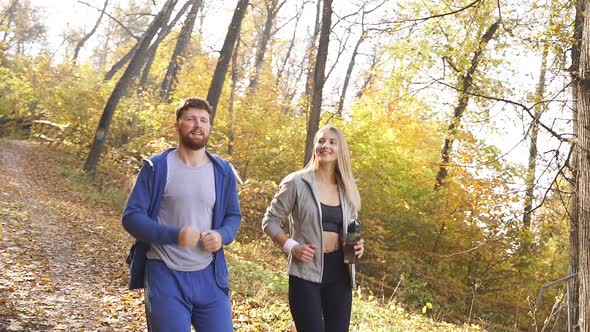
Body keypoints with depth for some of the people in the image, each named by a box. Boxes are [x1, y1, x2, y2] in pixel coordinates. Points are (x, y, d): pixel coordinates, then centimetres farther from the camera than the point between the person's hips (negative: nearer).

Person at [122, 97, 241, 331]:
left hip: (209, 276, 4)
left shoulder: (223, 171, 5)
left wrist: (222, 236, -11)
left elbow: (233, 216, 13)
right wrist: (174, 235, -22)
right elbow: (131, 216, -7)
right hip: (165, 276, -3)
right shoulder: (157, 167, -5)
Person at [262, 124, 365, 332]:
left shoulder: (347, 190, 10)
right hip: (306, 272, -5)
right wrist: (291, 246, -15)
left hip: (339, 272, 5)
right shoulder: (297, 182, -5)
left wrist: (357, 244, 0)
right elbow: (270, 221, -1)